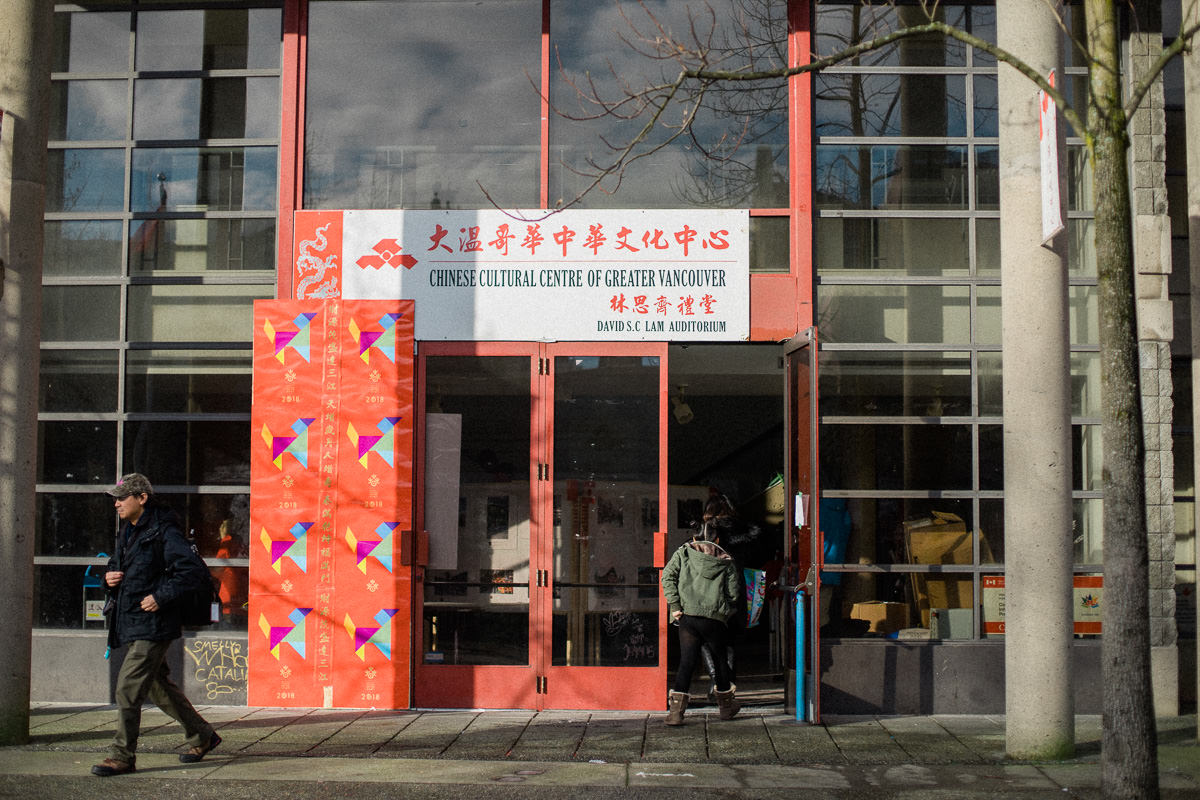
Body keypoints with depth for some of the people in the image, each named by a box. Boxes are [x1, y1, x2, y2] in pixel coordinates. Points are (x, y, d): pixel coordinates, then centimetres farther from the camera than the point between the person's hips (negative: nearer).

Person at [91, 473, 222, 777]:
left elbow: (196, 571, -20)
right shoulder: (127, 533, 14)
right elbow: (117, 568, 28)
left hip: (153, 625, -10)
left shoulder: (164, 532, -14)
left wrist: (160, 596, -22)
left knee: (127, 688, -10)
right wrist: (109, 578, 4)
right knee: (158, 686, 16)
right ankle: (202, 736, 29)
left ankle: (122, 756, -1)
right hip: (130, 624, 10)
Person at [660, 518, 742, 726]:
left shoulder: (683, 552, 13)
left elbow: (668, 576, 0)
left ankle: (676, 710, -11)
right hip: (715, 618, 0)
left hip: (688, 615, 1)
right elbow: (733, 593, 5)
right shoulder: (726, 561, 12)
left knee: (686, 662, 0)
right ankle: (726, 706, 31)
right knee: (720, 659, 17)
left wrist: (674, 606, -3)